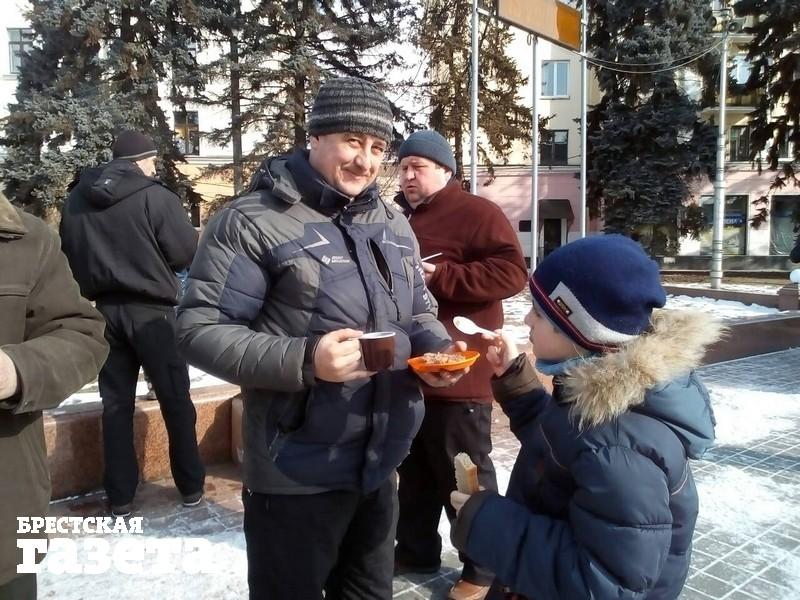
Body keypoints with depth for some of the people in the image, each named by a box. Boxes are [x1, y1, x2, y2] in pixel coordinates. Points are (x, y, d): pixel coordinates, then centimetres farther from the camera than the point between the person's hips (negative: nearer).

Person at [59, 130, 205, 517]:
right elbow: (188, 253, -9)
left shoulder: (76, 199, 7)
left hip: (102, 310, 5)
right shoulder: (155, 196, -10)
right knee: (175, 399, 7)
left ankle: (120, 497, 14)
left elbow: (68, 256, 13)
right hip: (150, 309, -4)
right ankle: (190, 486, 16)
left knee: (116, 404, 10)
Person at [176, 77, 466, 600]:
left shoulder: (394, 225, 8)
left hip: (381, 466, 7)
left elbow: (420, 313, 17)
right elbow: (200, 328, -17)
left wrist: (438, 348, -6)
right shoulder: (254, 221, -14)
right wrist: (302, 361, -29)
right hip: (297, 475, -6)